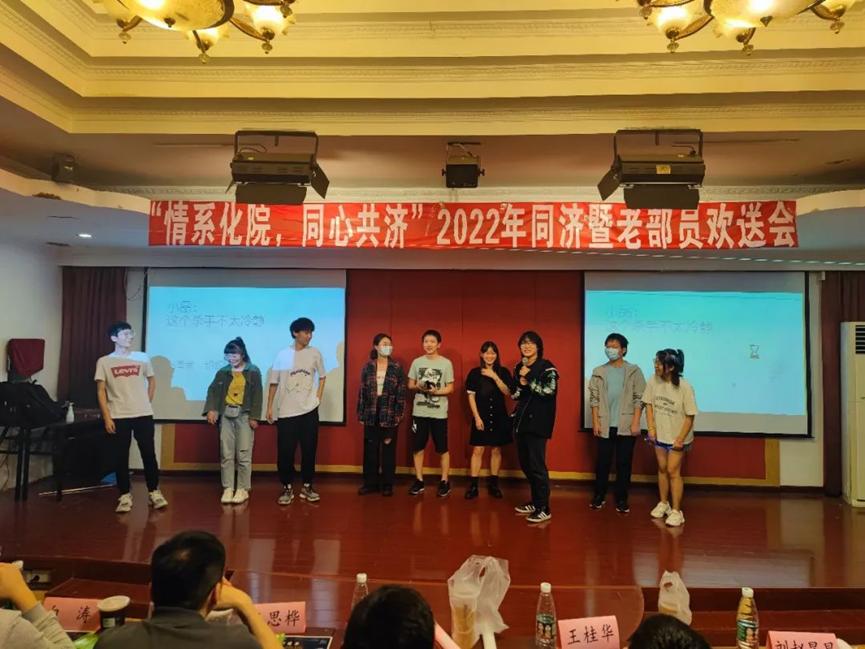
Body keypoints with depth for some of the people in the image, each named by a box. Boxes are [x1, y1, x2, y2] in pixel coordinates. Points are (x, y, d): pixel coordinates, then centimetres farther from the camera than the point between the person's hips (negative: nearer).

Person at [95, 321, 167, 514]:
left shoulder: (142, 358, 5)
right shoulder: (104, 362, 0)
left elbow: (152, 381, 18)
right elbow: (101, 391, -1)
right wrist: (107, 417, -8)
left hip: (144, 415, 1)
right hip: (118, 417, -1)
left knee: (149, 454, 3)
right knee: (121, 457, 3)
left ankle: (154, 492, 15)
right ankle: (125, 496, 13)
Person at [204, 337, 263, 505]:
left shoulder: (253, 371, 2)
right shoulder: (223, 372, 11)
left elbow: (257, 396, -1)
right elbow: (213, 390, 4)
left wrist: (254, 417, -8)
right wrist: (211, 409, -12)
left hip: (244, 415, -3)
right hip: (226, 415, 3)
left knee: (243, 454, -2)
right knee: (226, 454, 4)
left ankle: (243, 489, 6)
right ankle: (228, 488, 10)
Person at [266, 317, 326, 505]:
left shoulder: (315, 353, 2)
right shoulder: (283, 354, -2)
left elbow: (322, 377, 15)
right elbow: (274, 382, 2)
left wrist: (318, 398, 5)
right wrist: (269, 407, 0)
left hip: (309, 410, 1)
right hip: (286, 411, -1)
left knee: (309, 450, 5)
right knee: (285, 452, 1)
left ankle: (307, 487, 18)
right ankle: (287, 488, 14)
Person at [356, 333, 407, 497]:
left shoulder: (396, 368, 0)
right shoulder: (367, 366, 3)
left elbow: (401, 393, -1)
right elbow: (362, 391, 4)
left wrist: (399, 414, -7)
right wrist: (361, 414, 1)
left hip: (389, 414, -1)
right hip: (371, 413, 1)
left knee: (388, 449, 6)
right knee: (370, 449, 7)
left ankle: (387, 484, 15)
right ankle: (370, 482, 18)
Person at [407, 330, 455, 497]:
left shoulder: (446, 363, -2)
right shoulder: (417, 362, 6)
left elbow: (450, 388, -2)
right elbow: (410, 385, 9)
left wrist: (436, 391, -19)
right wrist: (418, 387, -12)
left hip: (439, 413, -2)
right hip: (419, 411, 3)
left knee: (443, 449, 3)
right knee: (418, 447, 7)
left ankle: (444, 481, 14)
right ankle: (419, 480, 19)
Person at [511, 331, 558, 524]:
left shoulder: (547, 367, -7)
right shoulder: (519, 368, 12)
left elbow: (548, 391, -20)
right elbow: (515, 395, 13)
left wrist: (528, 378, -14)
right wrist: (521, 382, -7)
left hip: (538, 422, -7)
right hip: (521, 421, 7)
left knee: (536, 465, -7)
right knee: (525, 464, 12)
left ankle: (544, 509, 1)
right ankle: (535, 502, 25)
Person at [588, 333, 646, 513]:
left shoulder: (634, 371, 1)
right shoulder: (598, 372, 5)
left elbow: (639, 399, -3)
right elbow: (594, 398, 4)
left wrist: (635, 423, -9)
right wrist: (595, 422, -2)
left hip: (626, 426, -1)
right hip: (605, 425, 1)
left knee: (624, 463, 6)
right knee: (602, 461, 7)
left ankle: (621, 499, 17)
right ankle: (599, 495, 21)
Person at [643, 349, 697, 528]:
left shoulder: (684, 387, -22)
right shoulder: (653, 381, -12)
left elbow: (690, 416, -15)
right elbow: (649, 405, 1)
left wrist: (681, 438, -16)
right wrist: (651, 428, -4)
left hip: (677, 437, -4)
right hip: (659, 435, 4)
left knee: (673, 471, -3)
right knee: (662, 468, 15)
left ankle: (676, 511, 8)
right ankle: (663, 503, 32)